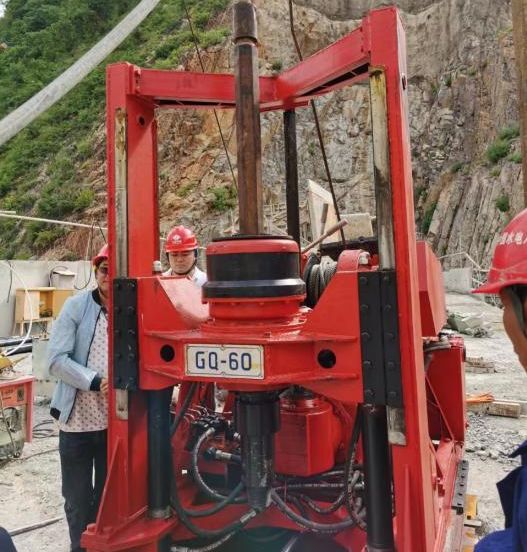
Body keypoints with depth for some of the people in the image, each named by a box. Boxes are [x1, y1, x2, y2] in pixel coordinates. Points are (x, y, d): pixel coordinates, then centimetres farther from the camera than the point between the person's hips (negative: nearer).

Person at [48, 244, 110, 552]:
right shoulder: (76, 307, -7)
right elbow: (57, 360, -11)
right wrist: (96, 382, -19)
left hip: (117, 422, 1)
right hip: (78, 421, -1)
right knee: (78, 501, 14)